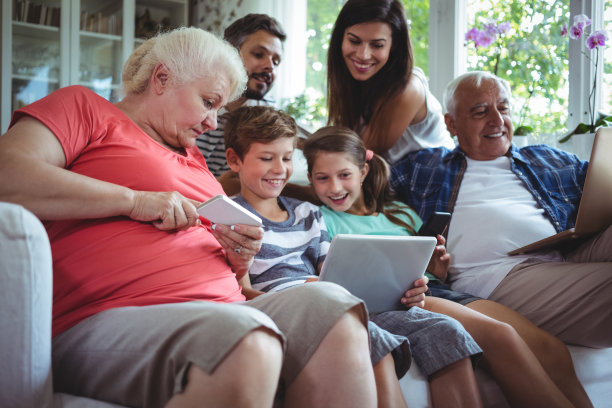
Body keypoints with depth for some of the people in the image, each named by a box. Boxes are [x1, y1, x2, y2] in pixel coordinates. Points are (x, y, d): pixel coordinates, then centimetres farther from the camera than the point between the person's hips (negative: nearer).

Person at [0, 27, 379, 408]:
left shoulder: (194, 159, 29)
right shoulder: (84, 106, 10)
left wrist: (240, 257, 8)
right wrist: (134, 200, -10)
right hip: (115, 320, -7)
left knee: (331, 305, -20)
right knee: (247, 345, -37)